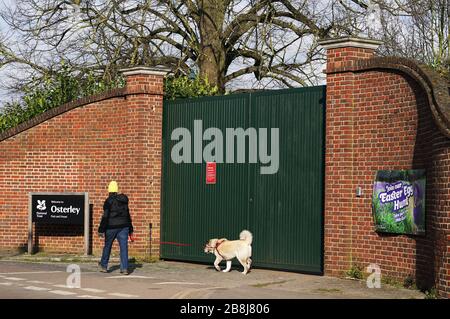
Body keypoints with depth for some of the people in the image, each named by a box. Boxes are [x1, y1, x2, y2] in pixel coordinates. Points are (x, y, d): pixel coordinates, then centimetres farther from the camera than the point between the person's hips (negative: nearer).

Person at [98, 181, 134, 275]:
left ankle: (103, 266, 24)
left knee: (107, 246, 12)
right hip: (123, 226, 4)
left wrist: (101, 229, -10)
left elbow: (105, 216, -13)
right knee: (124, 247, -1)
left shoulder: (109, 201, -9)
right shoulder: (123, 201, 8)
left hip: (111, 227, -4)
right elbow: (128, 215, 15)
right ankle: (124, 268, -7)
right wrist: (130, 229, 22)